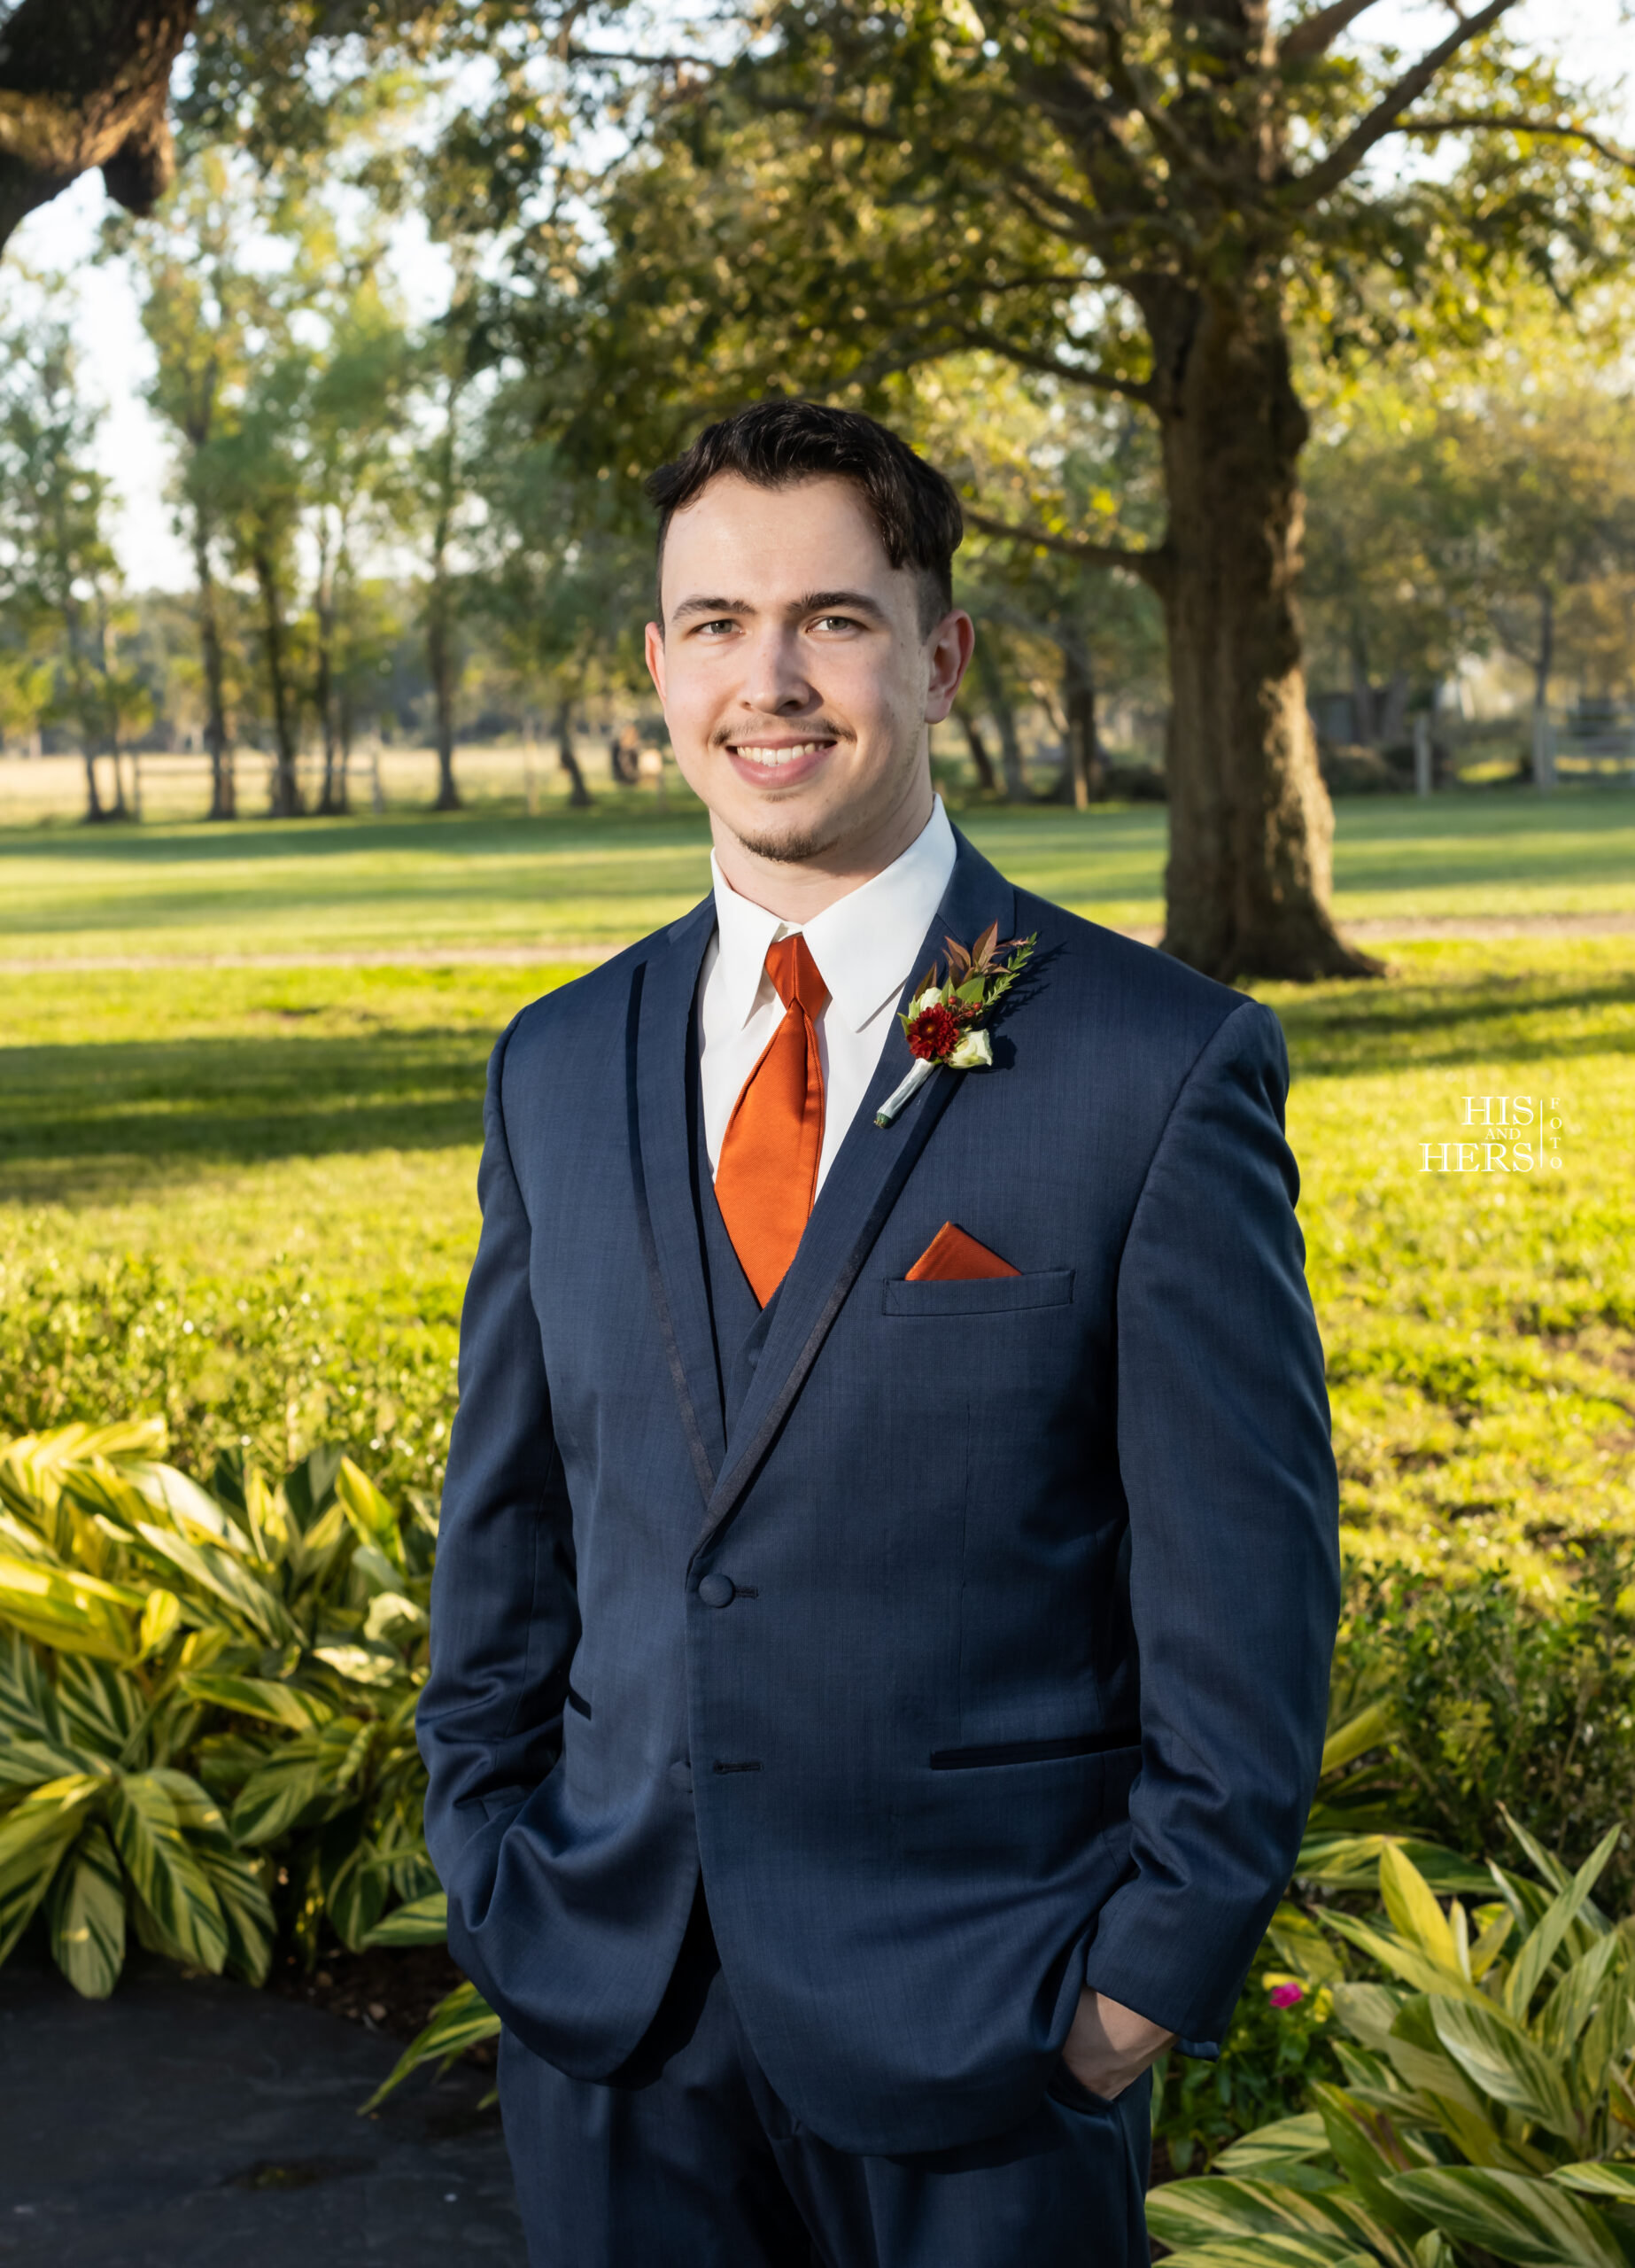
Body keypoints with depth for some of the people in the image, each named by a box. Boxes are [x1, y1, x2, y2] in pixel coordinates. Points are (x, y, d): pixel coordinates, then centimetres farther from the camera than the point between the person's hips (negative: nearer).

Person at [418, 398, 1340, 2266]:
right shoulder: (560, 1070, 6)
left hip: (984, 2045, -3)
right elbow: (504, 1533, 12)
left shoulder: (1166, 1068, -8)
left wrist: (1149, 1976, -9)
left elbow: (1245, 1599, -7)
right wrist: (495, 1889, 7)